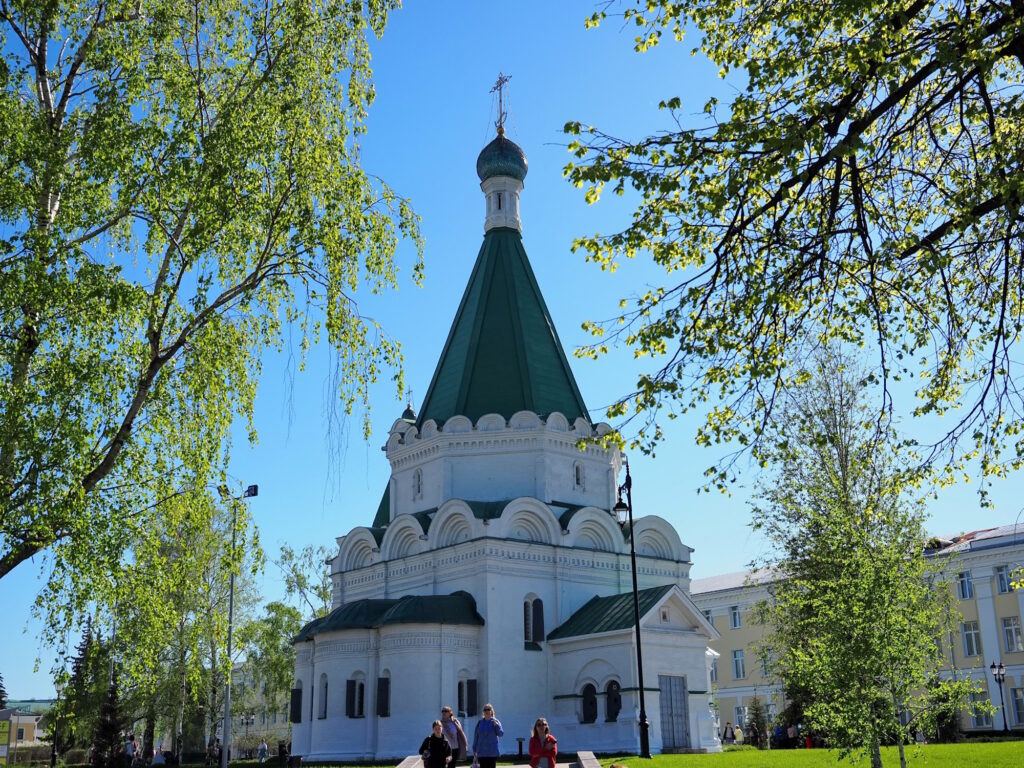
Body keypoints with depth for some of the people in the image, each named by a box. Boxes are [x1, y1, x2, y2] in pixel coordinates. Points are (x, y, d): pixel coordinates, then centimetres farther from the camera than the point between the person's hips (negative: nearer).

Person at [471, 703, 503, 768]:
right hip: (482, 751, 1)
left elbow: (501, 734, -10)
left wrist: (496, 725, -27)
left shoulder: (495, 721, -1)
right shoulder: (480, 722, 4)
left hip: (493, 752, -1)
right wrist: (474, 749, 8)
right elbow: (476, 736, 8)